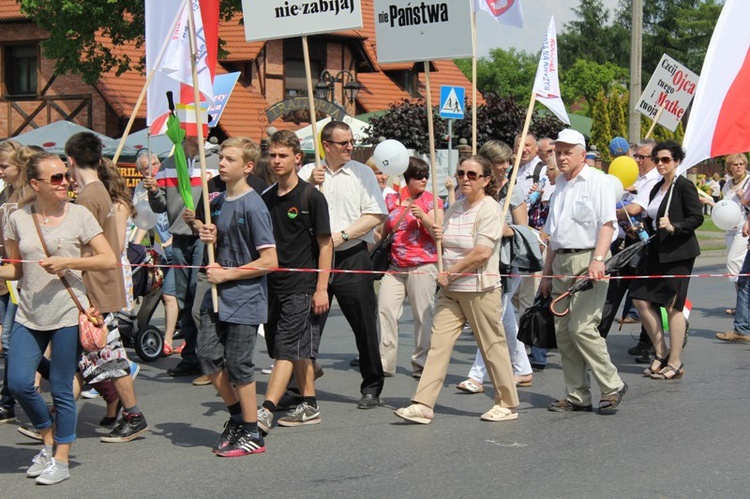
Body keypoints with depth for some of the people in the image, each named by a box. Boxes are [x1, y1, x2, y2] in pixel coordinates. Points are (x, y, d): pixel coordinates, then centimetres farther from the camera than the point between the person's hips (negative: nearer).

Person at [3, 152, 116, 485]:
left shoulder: (79, 215, -3)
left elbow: (109, 260, -6)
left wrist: (67, 262, -16)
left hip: (67, 314, -3)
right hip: (29, 316, 3)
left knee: (61, 390, 2)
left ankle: (61, 460, 16)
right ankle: (49, 439, 23)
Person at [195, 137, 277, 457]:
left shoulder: (253, 206, -15)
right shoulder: (218, 202, 9)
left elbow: (269, 261, -18)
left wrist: (228, 273, -15)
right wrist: (208, 237, 1)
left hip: (244, 298, -8)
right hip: (217, 296, 8)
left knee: (238, 365, -1)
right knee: (208, 356, 6)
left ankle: (251, 434, 12)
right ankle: (236, 415, 26)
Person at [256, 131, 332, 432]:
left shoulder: (311, 197, -6)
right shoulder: (266, 199, 11)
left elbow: (325, 244, -7)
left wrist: (321, 288, -12)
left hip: (301, 285, -7)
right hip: (273, 284, 7)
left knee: (287, 348, -11)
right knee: (300, 350, 12)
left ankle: (266, 411, -18)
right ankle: (309, 406, 20)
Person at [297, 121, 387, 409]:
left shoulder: (361, 173, 4)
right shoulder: (307, 173, 8)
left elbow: (376, 215, -4)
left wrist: (342, 235, -14)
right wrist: (309, 185, -13)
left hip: (352, 258, -1)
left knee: (364, 326, 1)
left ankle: (371, 388, 13)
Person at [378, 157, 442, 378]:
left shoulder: (432, 200, 5)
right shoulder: (391, 199, 13)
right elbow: (385, 230, 17)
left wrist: (423, 216, -20)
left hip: (423, 265, -3)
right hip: (394, 266, 3)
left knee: (423, 314, -3)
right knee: (385, 309, -7)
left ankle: (421, 364, 6)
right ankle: (384, 362, -2)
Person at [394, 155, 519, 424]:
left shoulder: (490, 209, -10)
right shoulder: (455, 208, 13)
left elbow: (482, 252, -20)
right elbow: (446, 247, 26)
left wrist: (450, 272, -14)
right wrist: (437, 236, 2)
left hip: (480, 289, -7)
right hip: (450, 290, 7)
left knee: (493, 346, 3)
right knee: (438, 344, -2)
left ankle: (508, 404, 17)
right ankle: (423, 405, -5)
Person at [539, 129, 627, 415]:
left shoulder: (596, 181, -4)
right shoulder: (560, 185, 19)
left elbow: (607, 224, -13)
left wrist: (598, 259, -25)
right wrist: (547, 272, 20)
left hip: (587, 260, -8)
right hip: (561, 262, 8)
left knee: (582, 327, -14)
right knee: (563, 331, 5)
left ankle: (612, 387, 0)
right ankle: (577, 396, 11)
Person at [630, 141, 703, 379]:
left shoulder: (684, 186, -8)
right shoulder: (657, 188, 15)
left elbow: (697, 218, -14)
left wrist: (674, 227, -25)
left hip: (679, 253, -8)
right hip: (658, 252, 8)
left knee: (673, 305, -4)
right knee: (641, 299, 1)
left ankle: (675, 362, 5)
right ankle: (661, 353, 14)